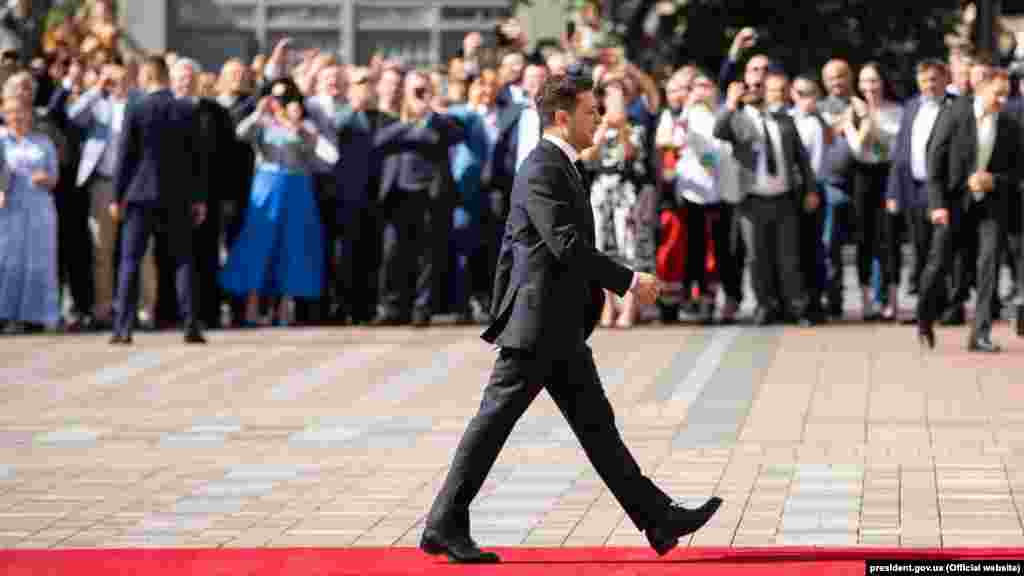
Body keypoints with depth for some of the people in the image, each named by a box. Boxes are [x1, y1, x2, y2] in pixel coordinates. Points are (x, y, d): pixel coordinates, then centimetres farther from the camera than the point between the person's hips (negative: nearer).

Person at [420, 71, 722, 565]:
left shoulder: (555, 166, 17)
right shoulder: (543, 170, -15)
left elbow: (510, 246, 22)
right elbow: (567, 245, -23)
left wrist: (502, 312, 23)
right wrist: (628, 281, -20)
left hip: (561, 329, 10)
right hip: (537, 325, -10)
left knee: (596, 424, 8)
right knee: (494, 421, -4)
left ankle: (659, 520, 8)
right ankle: (444, 527, 2)